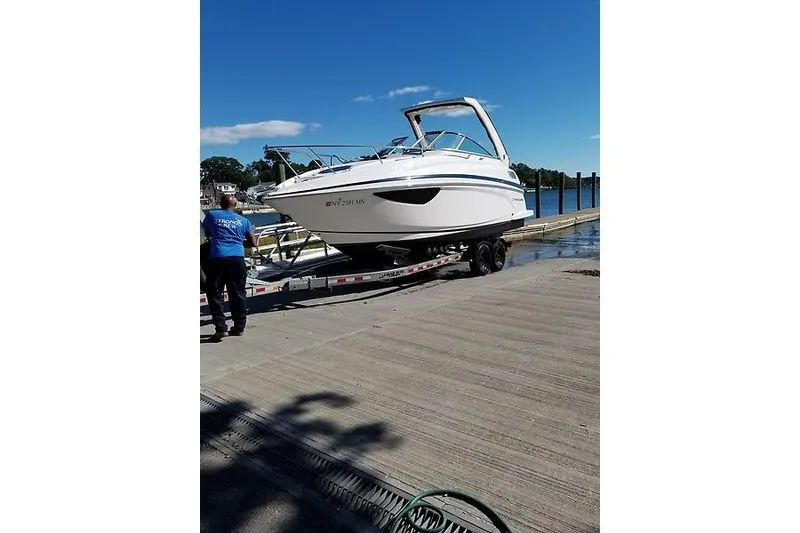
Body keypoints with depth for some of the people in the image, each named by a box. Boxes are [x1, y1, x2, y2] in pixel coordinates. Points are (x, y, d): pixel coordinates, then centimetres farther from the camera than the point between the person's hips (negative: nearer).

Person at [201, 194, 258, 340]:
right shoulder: (243, 220, 15)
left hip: (217, 258, -2)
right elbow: (253, 243, 15)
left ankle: (221, 328, 1)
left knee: (214, 294, 7)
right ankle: (239, 327, 15)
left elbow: (207, 234, 27)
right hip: (237, 258, 2)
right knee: (238, 294, 10)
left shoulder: (211, 215, 12)